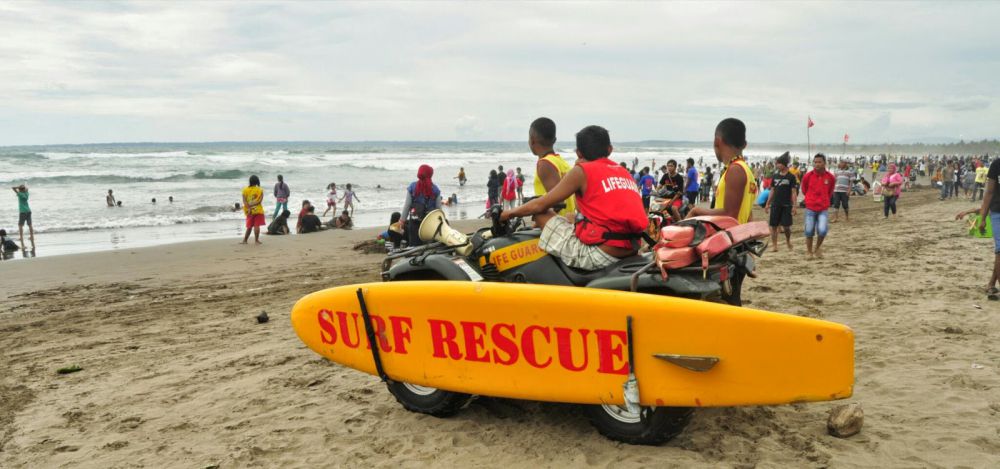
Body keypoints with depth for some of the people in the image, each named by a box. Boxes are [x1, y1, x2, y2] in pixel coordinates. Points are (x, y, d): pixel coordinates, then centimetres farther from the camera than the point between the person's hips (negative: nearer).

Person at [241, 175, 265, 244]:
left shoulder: (245, 190, 3)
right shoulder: (260, 190, -3)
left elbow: (244, 201, -6)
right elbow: (260, 201, -13)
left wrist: (249, 208, -12)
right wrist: (253, 205, -13)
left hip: (249, 211, 3)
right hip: (258, 210, -3)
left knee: (249, 226, 14)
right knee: (257, 226, -2)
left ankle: (245, 240, 15)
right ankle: (256, 240, -2)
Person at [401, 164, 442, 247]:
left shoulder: (412, 187, -1)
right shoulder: (435, 189, 1)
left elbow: (407, 205, -1)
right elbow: (438, 207, 3)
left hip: (414, 220, 0)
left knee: (414, 244, 3)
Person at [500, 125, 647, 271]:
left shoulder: (582, 171, 0)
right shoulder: (623, 172, 19)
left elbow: (540, 205, 3)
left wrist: (509, 213, 18)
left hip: (601, 254, -7)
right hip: (631, 253, 8)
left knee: (542, 214, 4)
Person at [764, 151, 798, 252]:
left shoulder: (791, 177, -3)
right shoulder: (775, 177, 8)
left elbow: (794, 192, -4)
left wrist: (794, 206, -10)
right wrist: (767, 204, 9)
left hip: (786, 205, -3)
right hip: (775, 205, 3)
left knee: (786, 226, -3)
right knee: (773, 226, 1)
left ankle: (788, 241, 25)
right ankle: (774, 245, 10)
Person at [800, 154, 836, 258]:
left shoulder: (830, 177, -4)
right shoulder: (808, 176, -7)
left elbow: (830, 192, 14)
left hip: (824, 209, 0)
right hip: (810, 208, 0)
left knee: (822, 231, -14)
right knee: (809, 232, 2)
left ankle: (818, 248, 14)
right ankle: (810, 252, 20)